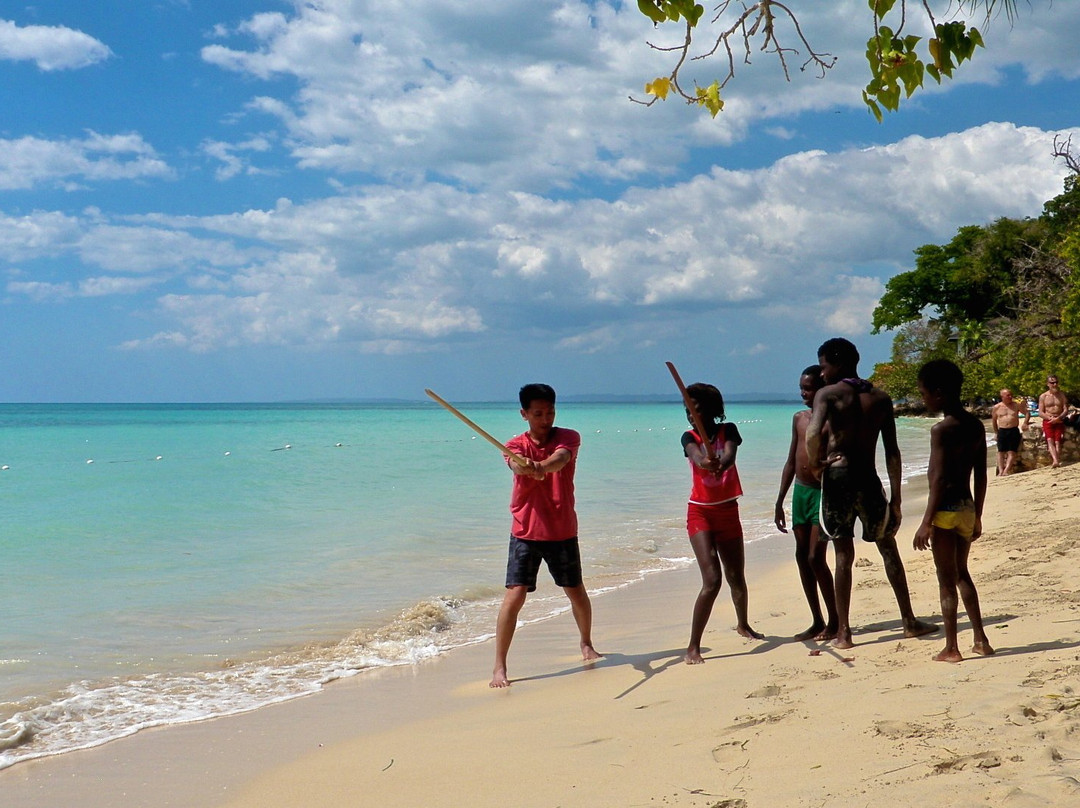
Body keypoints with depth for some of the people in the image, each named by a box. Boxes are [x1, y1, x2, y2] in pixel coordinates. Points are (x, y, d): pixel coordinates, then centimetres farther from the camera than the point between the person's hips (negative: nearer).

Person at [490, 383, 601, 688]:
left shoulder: (568, 438, -3)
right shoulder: (516, 445, -5)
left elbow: (560, 458, -27)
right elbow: (516, 465, -29)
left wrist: (542, 466, -51)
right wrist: (526, 467, -55)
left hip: (563, 531, 2)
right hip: (526, 533, -1)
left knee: (576, 592, 15)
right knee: (514, 595, -12)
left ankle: (586, 643, 42)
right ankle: (499, 666, -6)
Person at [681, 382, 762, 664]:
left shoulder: (728, 430, -2)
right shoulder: (689, 437, -4)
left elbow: (730, 454, -24)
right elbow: (697, 456, -28)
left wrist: (721, 465, -48)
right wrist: (706, 462, -53)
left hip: (728, 512, 2)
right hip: (700, 512, -2)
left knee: (736, 577, 16)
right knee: (712, 579, -17)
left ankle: (743, 625, 45)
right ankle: (693, 647, -14)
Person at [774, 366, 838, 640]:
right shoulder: (799, 418, 11)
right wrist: (780, 501, 14)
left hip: (823, 493, -7)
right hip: (800, 492, 7)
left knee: (815, 558, -10)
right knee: (802, 557, 7)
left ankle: (835, 621, 4)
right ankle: (817, 622, 16)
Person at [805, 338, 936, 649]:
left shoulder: (828, 394, -6)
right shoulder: (881, 398, 7)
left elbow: (813, 434, -25)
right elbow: (892, 452, 5)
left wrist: (815, 463, -7)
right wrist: (895, 497, 8)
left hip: (837, 478, -3)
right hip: (869, 479, 3)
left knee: (844, 556, 3)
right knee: (888, 550, 17)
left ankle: (843, 632, 5)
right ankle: (910, 621, 23)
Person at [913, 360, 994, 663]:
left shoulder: (942, 429, -17)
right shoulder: (976, 425, 6)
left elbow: (939, 479, -20)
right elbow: (981, 476, 11)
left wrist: (926, 522, -17)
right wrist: (977, 516, 19)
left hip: (946, 510, -8)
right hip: (967, 507, 8)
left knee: (946, 581, 2)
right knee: (961, 573, 21)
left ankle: (951, 649, 9)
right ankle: (980, 639, 22)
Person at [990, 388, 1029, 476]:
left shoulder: (1017, 405, 4)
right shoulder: (997, 407, 5)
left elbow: (1027, 413, 12)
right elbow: (994, 420, 17)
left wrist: (1025, 423, -5)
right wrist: (996, 432, 15)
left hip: (1014, 431, -1)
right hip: (1002, 431, 1)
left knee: (1011, 452, -8)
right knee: (1001, 452, -5)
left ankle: (1006, 470, -12)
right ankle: (1000, 471, -6)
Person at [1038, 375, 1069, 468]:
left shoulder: (1061, 395, 8)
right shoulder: (1043, 396, 5)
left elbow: (1065, 409, 2)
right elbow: (1040, 413, 2)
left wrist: (1058, 418, -15)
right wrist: (1050, 418, -15)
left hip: (1059, 421, 1)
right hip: (1048, 422, -1)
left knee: (1057, 442, -8)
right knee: (1050, 440, -20)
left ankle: (1056, 462, -10)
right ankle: (1055, 461, -36)